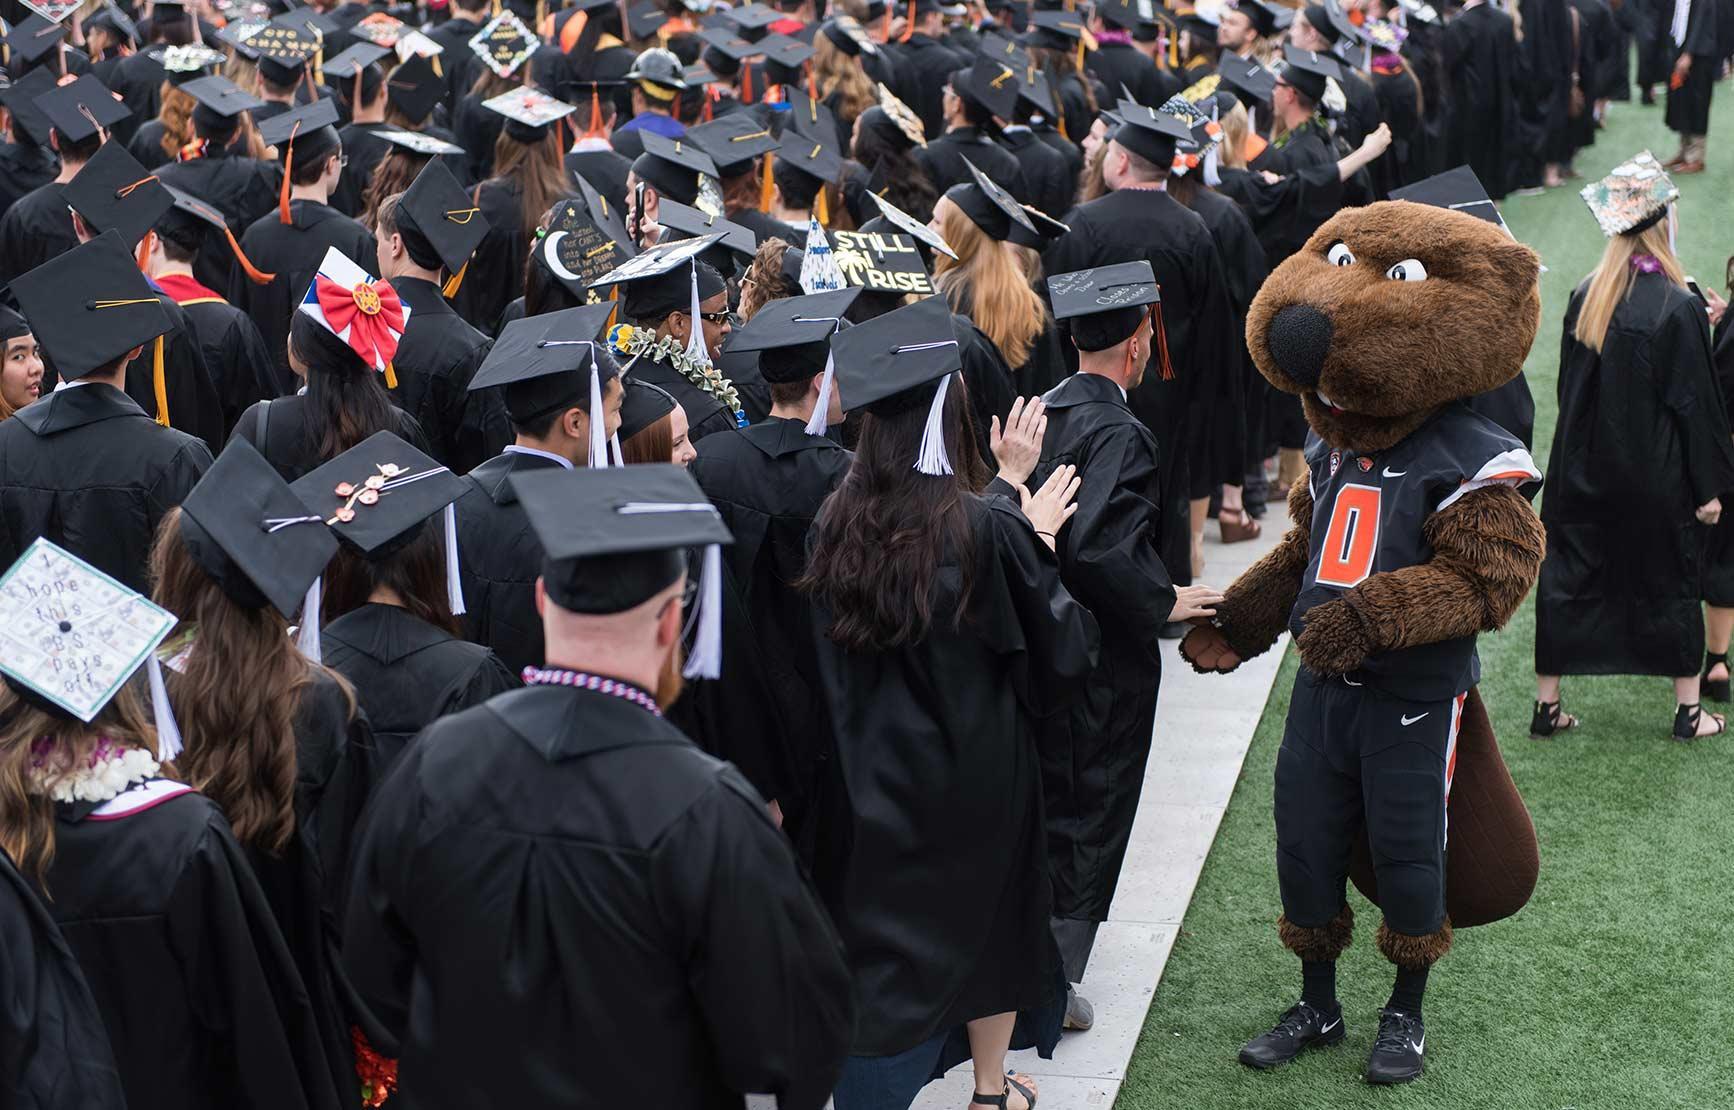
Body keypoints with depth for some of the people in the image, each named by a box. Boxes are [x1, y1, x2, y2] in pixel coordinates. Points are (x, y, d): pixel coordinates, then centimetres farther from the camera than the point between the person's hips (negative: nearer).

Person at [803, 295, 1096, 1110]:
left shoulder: (834, 525, -11)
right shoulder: (988, 531, -21)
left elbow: (831, 656, 5)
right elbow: (1057, 651, -9)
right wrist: (1038, 542, 2)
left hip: (873, 778, 2)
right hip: (978, 774, -1)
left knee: (880, 951, 10)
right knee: (986, 921, 20)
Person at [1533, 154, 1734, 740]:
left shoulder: (1584, 298, -4)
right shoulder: (1679, 308, -17)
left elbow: (1568, 385, 6)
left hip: (1581, 472, 3)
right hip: (1656, 480, -3)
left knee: (1567, 582, 12)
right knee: (1670, 583, 13)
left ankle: (1547, 705, 15)